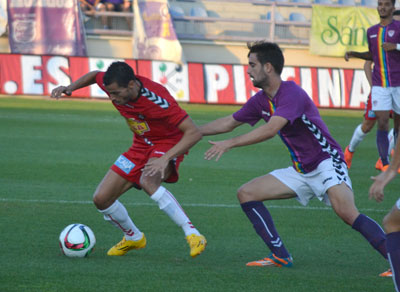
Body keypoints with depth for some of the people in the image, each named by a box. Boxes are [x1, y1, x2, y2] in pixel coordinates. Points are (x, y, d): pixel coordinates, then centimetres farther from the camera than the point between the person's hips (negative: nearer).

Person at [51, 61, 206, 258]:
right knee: (101, 199, -2)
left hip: (168, 144, -7)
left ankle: (192, 235, -34)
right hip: (141, 146, 7)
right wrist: (70, 88, -3)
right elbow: (95, 75, 13)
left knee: (148, 181, -39)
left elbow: (194, 133, -34)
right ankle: (133, 238, 27)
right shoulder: (112, 84, -15)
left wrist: (165, 158, -44)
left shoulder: (157, 99, -34)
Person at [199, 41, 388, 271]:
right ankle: (281, 256, -2)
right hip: (301, 171, 9)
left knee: (347, 212, -31)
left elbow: (271, 130, -30)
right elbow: (228, 123, 22)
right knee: (246, 193, 0)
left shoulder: (292, 93, -19)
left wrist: (229, 144, -27)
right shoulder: (261, 100, 8)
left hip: (327, 162, -9)